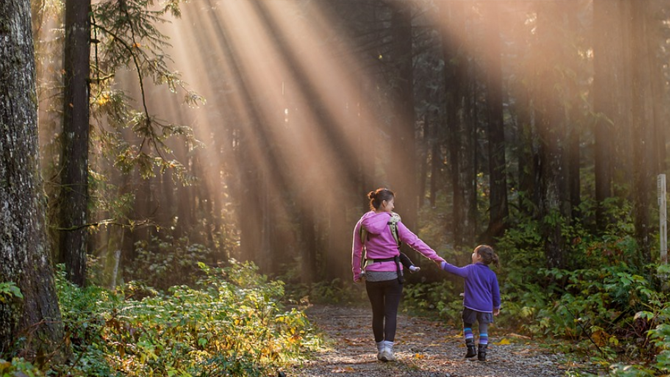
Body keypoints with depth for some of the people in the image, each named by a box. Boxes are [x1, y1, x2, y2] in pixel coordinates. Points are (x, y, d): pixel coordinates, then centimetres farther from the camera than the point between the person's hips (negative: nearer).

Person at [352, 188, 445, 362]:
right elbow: (414, 241, -8)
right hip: (392, 273, -3)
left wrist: (357, 273, 16)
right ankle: (387, 348, -10)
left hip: (372, 274, 3)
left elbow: (356, 252, 6)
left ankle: (380, 349, 19)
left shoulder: (362, 224, 1)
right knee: (391, 313, 3)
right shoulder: (393, 223, -8)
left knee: (377, 313, 14)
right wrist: (436, 257, -4)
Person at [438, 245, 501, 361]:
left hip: (471, 305, -2)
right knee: (483, 330, 9)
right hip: (486, 307, 2)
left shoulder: (471, 269, -6)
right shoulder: (491, 274, 4)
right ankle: (482, 353, 4)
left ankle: (471, 348, 4)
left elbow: (457, 271, -11)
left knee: (467, 325, 16)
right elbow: (496, 292, 8)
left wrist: (443, 264, -1)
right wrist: (496, 306, 20)